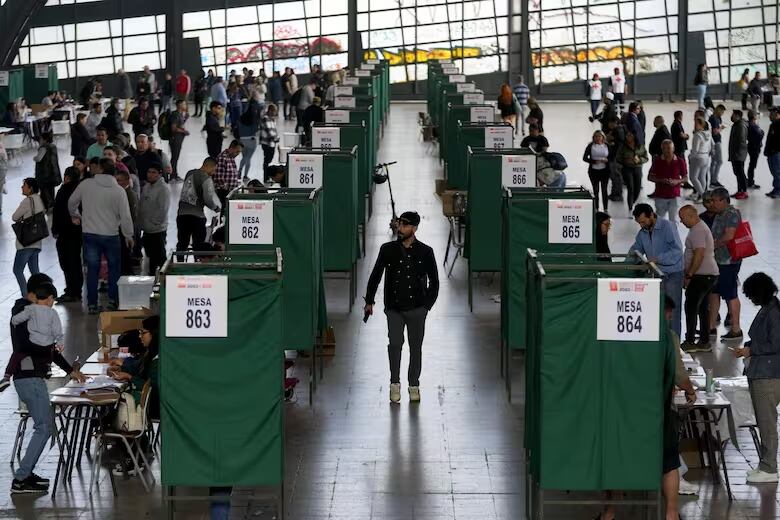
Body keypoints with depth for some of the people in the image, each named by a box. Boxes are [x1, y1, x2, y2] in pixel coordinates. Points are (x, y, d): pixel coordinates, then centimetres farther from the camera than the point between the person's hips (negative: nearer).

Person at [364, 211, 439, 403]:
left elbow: (434, 281, 8)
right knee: (395, 344, -13)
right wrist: (369, 301, 5)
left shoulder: (425, 252, 1)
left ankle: (414, 385, 16)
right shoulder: (388, 249, 4)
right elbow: (375, 276, 10)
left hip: (416, 309, 0)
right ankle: (395, 383, -2)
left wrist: (428, 305, 2)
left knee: (415, 346, 5)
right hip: (394, 308, 0)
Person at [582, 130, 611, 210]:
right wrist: (594, 161, -19)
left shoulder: (607, 146, 1)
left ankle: (605, 209, 10)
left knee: (604, 190, 3)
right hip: (593, 171, -1)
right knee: (596, 190, 4)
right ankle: (596, 209, 13)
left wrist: (607, 160, -15)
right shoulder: (591, 146, -3)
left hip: (604, 170, 1)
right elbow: (585, 158, -5)